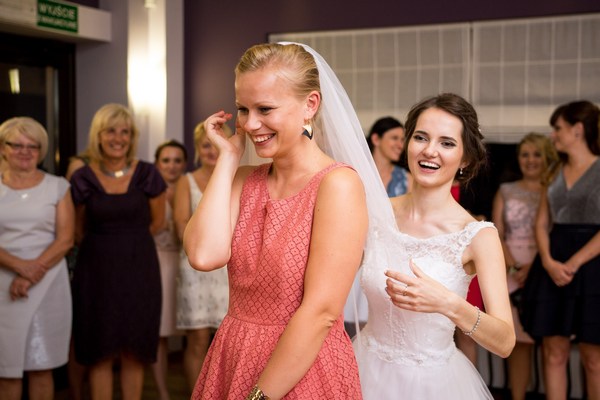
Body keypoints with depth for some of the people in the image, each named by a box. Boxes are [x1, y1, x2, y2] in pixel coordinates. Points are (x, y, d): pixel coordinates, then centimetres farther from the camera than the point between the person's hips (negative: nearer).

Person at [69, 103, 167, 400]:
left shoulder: (147, 174, -2)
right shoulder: (83, 178, -1)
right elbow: (78, 231, 10)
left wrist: (128, 241, 11)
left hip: (139, 268, 0)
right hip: (97, 270, 0)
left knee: (134, 352, 6)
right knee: (100, 353, 4)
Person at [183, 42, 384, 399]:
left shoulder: (338, 183, -16)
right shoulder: (244, 180, 3)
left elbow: (322, 312, -21)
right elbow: (204, 255, -14)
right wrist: (229, 157, -8)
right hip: (231, 362, 6)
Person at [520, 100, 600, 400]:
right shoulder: (556, 172, 13)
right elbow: (542, 223, 8)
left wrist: (573, 264, -17)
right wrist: (548, 262, -9)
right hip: (552, 267, 5)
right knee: (553, 352, 4)